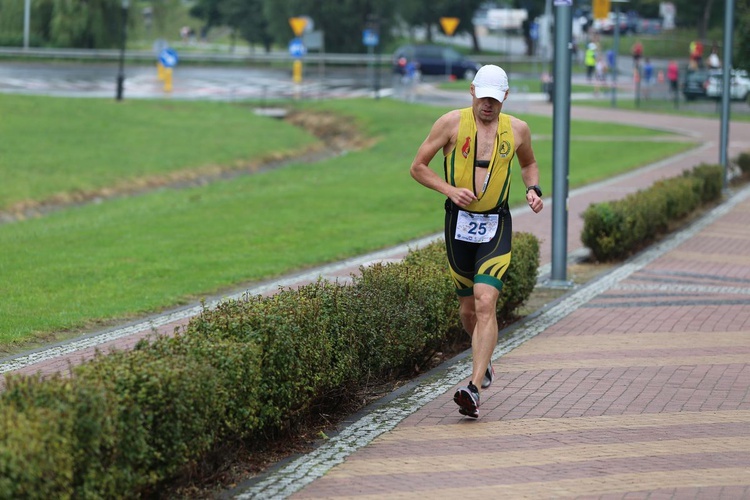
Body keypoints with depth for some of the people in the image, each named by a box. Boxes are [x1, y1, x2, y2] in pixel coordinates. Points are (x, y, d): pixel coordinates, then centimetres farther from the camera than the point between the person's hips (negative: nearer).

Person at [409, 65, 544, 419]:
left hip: (495, 226, -1)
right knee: (467, 309, 10)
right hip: (459, 221, 1)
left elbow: (528, 164, 25)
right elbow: (417, 167, 1)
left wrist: (533, 189, 4)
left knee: (485, 303, -16)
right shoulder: (452, 123, -2)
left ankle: (474, 388, -23)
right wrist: (449, 189, -14)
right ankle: (484, 362, 40)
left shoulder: (517, 130, 4)